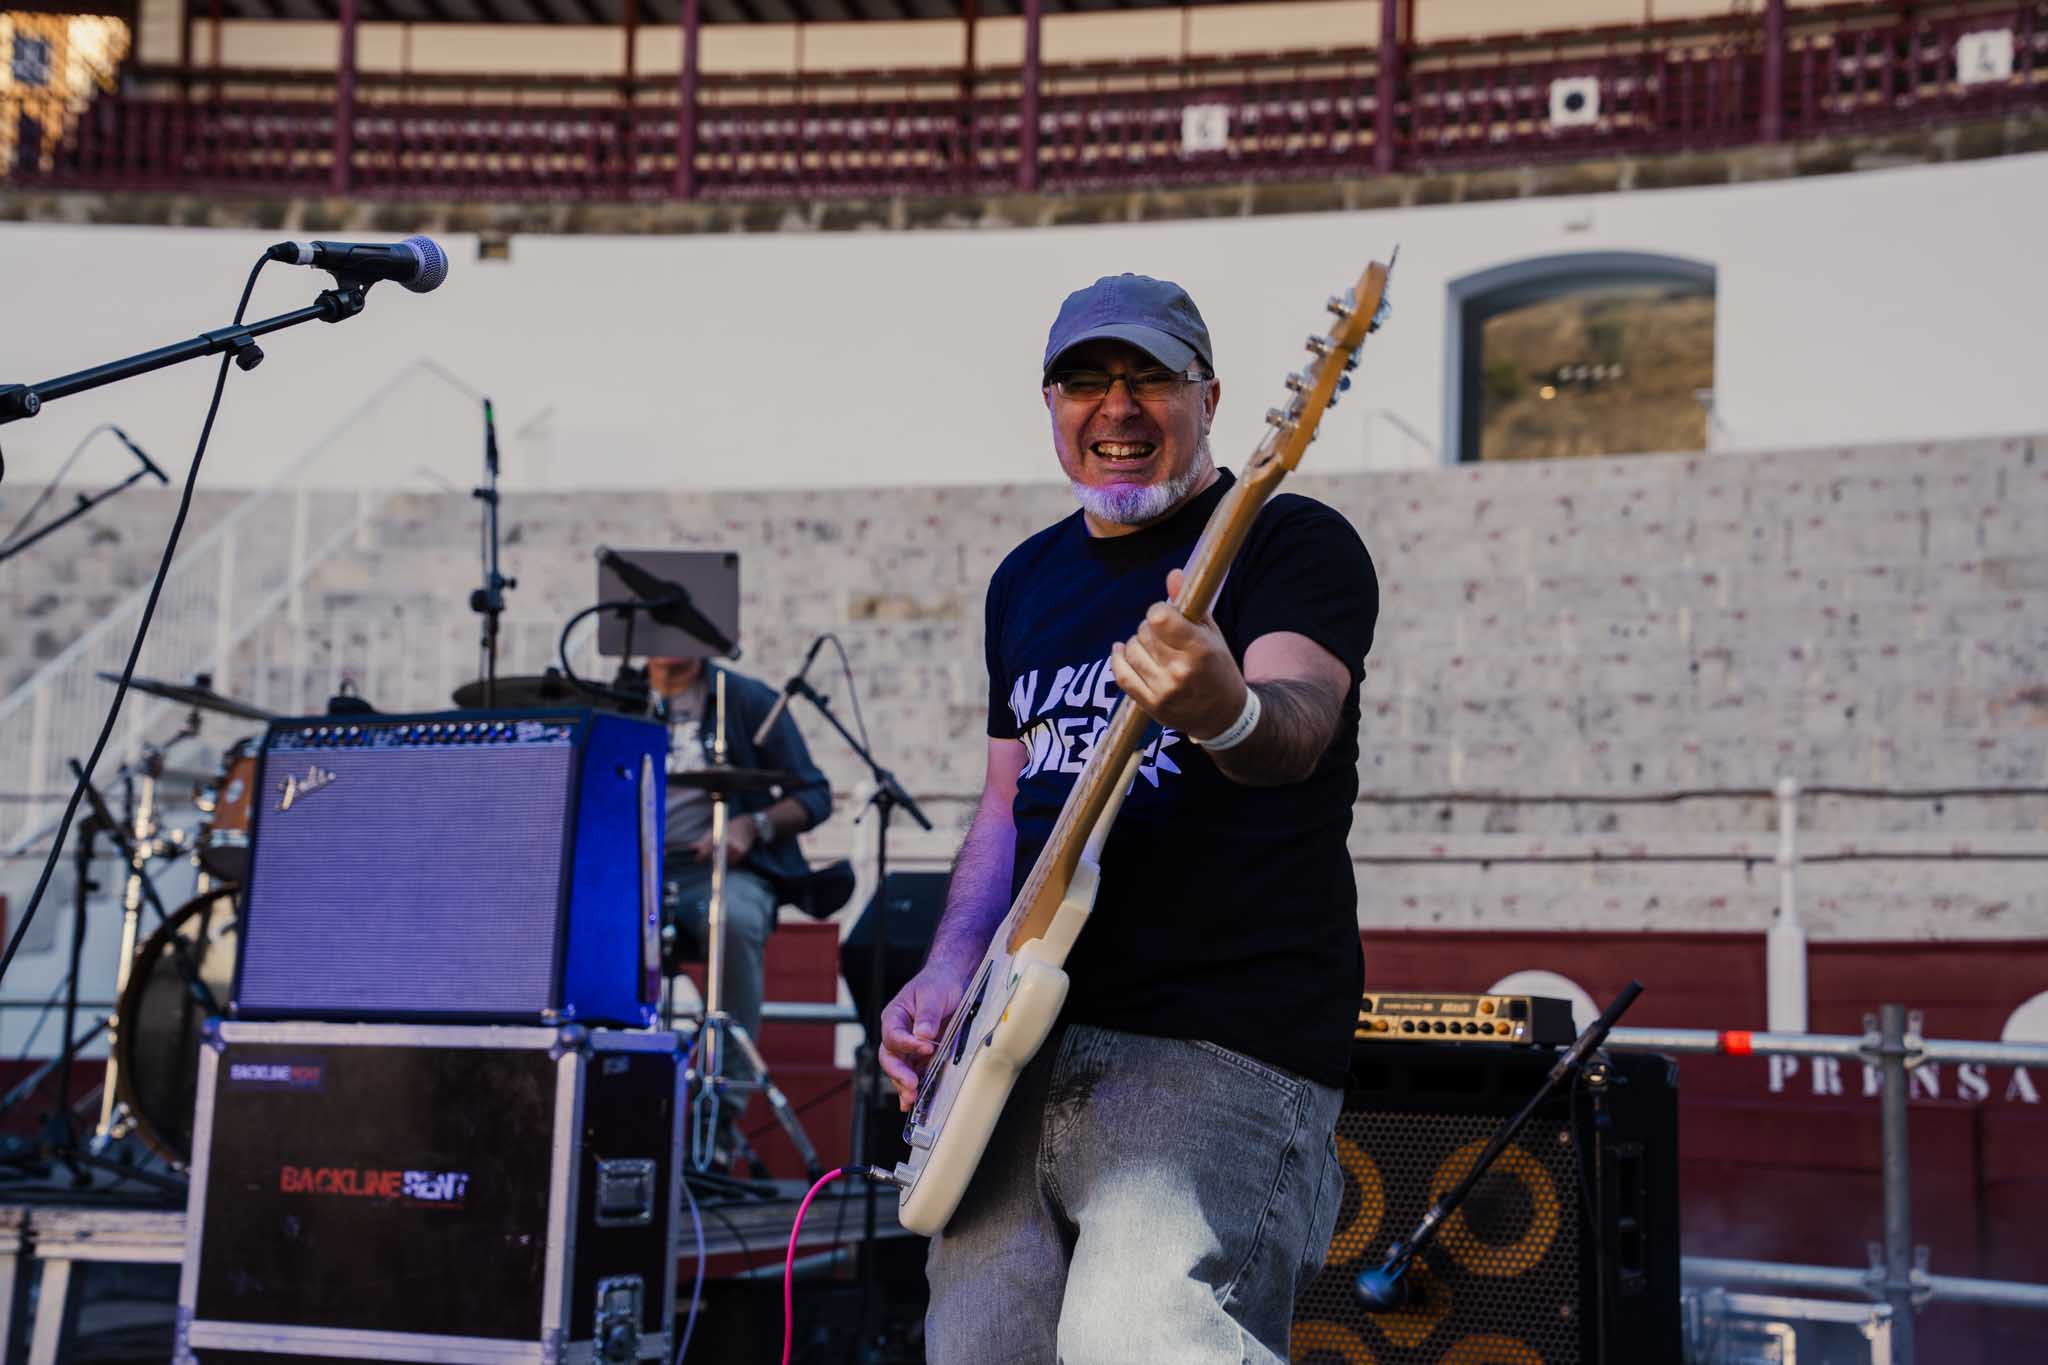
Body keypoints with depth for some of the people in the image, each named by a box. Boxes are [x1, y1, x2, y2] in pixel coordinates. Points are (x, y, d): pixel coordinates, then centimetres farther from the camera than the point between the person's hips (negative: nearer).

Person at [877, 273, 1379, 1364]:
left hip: (1225, 1046, -7)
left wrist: (1227, 714, -46)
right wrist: (947, 975, 8)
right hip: (1026, 1039, 7)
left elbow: (1297, 728, -22)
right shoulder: (1025, 580, 18)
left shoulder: (1289, 541, -3)